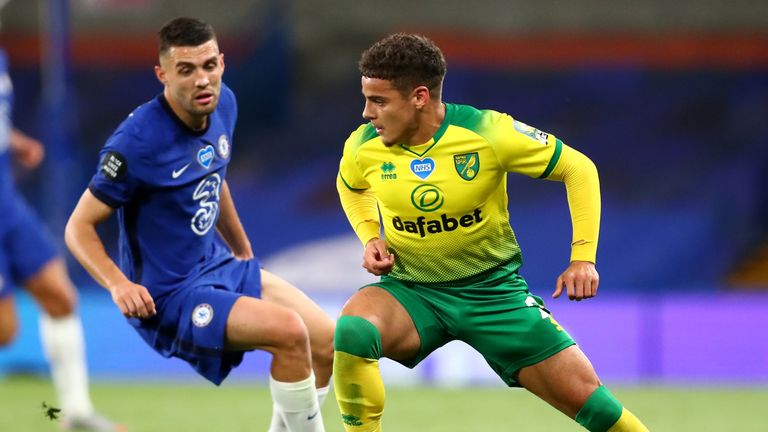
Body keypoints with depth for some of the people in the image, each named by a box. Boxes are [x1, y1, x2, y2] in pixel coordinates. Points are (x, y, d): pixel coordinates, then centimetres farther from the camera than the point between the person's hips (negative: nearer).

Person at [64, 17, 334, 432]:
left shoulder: (223, 104, 0)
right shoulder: (137, 142, -24)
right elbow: (79, 227, -17)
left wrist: (244, 253, 26)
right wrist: (118, 284, -32)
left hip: (220, 265, 9)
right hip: (168, 299, -9)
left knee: (327, 340, 3)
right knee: (290, 332, -25)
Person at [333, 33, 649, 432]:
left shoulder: (486, 133, -18)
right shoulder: (363, 147, -8)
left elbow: (578, 167, -8)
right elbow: (350, 186, 19)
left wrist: (583, 256, -15)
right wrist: (369, 237, -1)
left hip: (492, 290, -1)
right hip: (410, 293, 1)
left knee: (586, 398, -5)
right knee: (351, 331, -33)